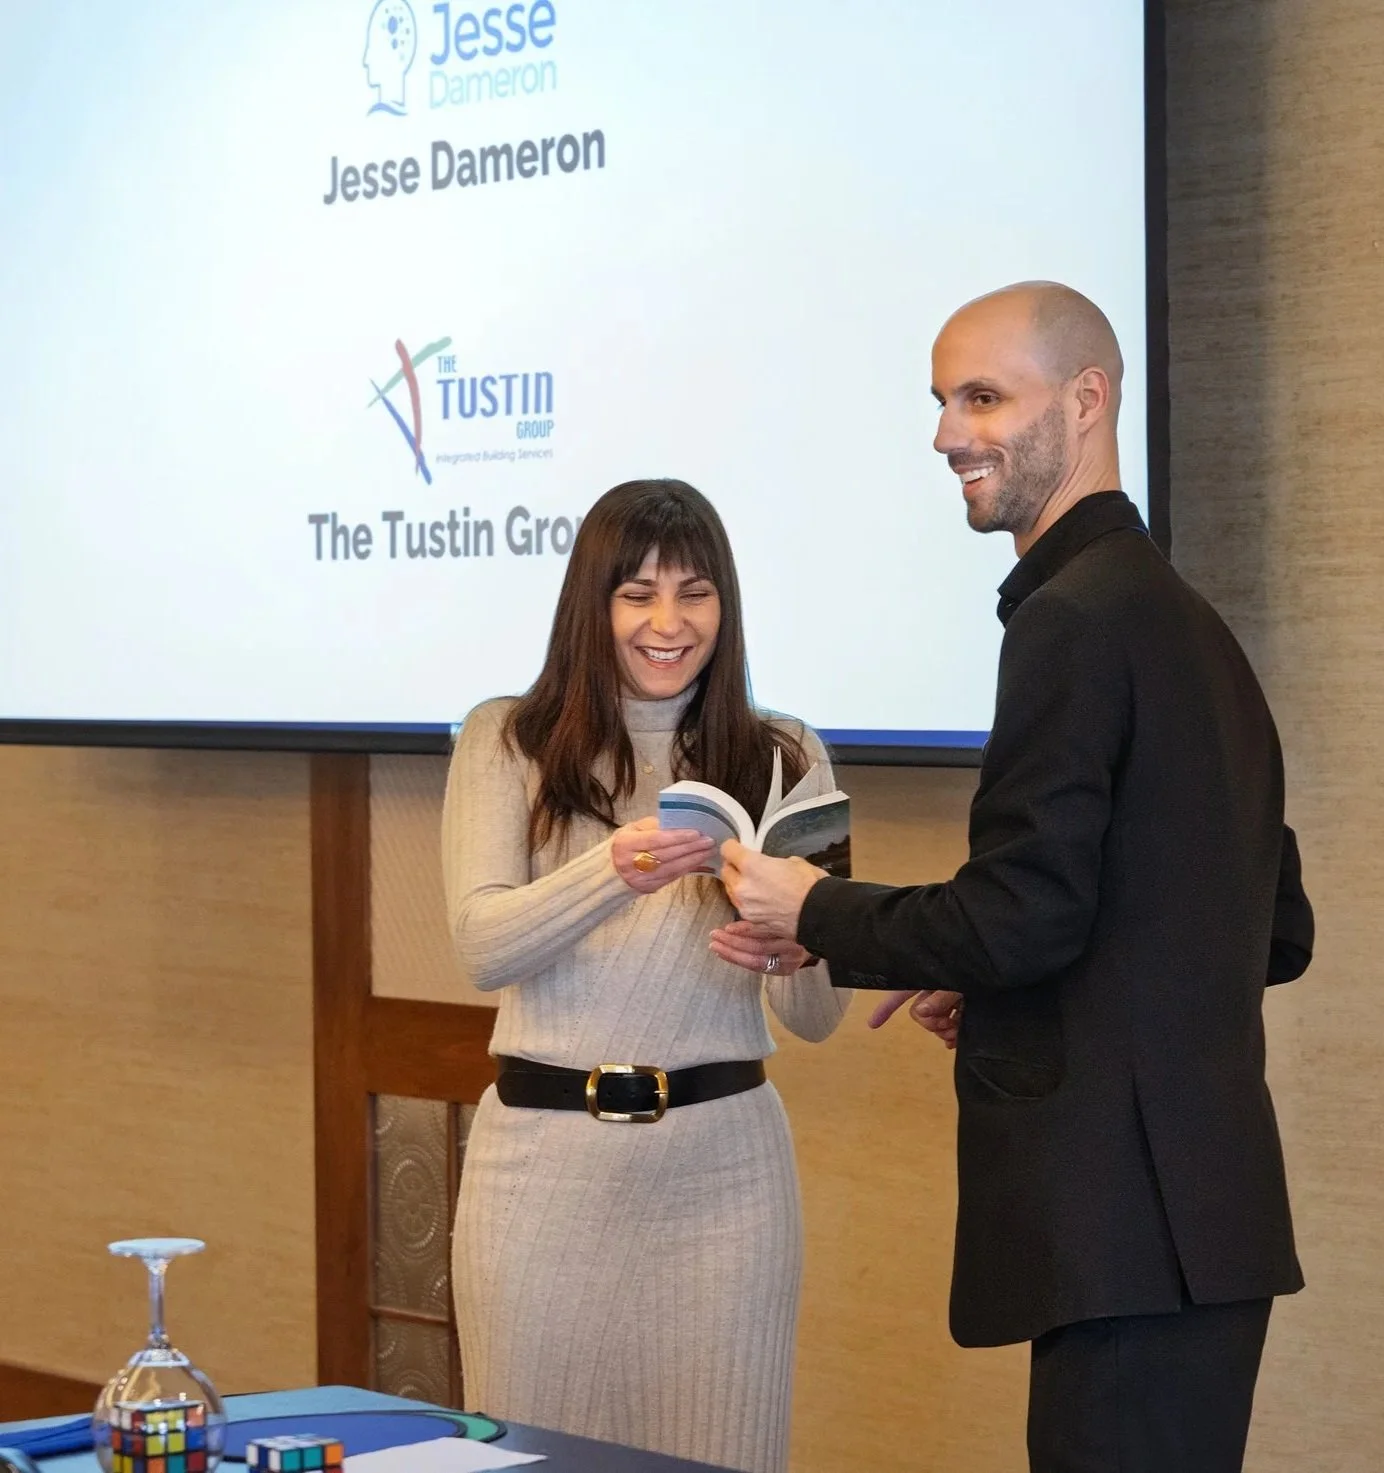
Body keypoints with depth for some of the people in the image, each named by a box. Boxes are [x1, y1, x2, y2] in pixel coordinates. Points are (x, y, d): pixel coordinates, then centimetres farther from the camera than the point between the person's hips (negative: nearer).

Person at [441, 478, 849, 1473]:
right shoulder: (508, 743, 4)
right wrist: (617, 871, -28)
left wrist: (794, 954, -21)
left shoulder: (783, 758, 7)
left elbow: (817, 1018, 3)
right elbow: (482, 945, -10)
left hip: (721, 1161, 1)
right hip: (545, 1154, -1)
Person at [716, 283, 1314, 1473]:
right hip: (1204, 1201, 10)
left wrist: (815, 910, -2)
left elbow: (1025, 914, -19)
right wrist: (990, 981, 20)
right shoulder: (1185, 618, 17)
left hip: (1123, 1219, -10)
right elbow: (1280, 934, 21)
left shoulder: (1074, 619, -12)